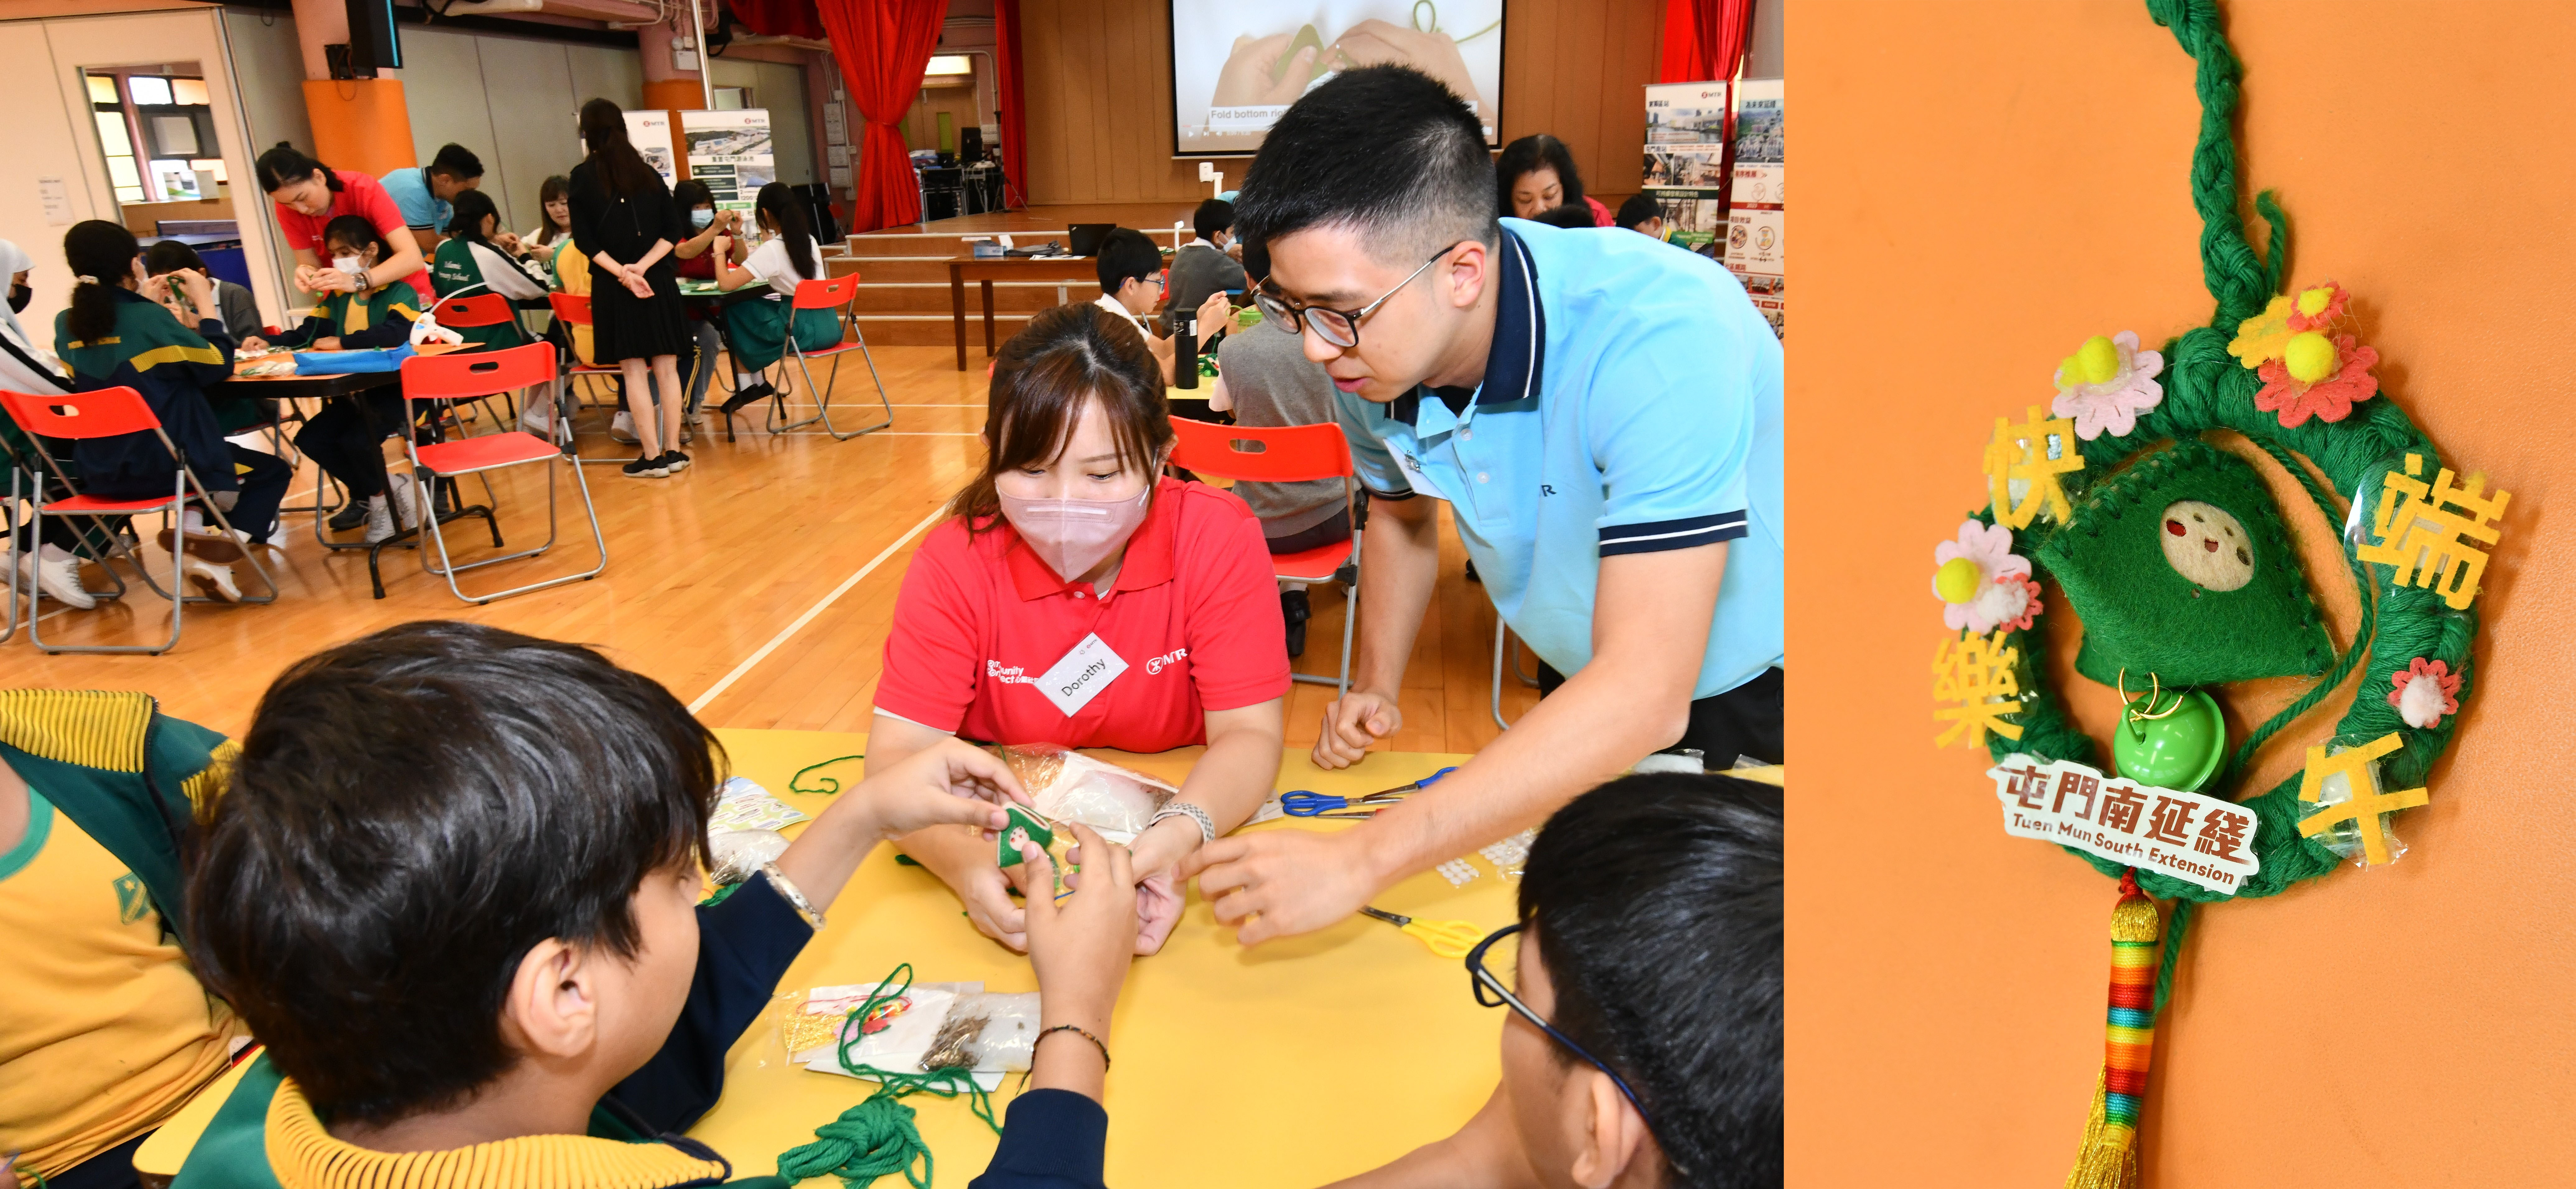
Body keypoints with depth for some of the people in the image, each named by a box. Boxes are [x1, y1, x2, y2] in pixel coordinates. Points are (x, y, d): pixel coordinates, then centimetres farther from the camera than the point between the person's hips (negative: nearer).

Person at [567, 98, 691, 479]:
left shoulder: (583, 176, 0)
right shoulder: (648, 173, 8)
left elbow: (584, 240, -8)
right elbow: (675, 230, 0)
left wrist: (620, 272, -13)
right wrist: (644, 265, -8)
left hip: (614, 286, -2)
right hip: (659, 281, 3)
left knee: (635, 371, 0)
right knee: (666, 368, 5)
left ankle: (652, 457, 0)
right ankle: (673, 451, 7)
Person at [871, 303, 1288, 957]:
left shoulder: (1219, 539, -15)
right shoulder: (956, 560, -13)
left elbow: (1246, 735, -16)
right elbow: (899, 753, -17)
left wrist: (1178, 836, -37)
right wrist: (966, 861, -39)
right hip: (1008, 831, 1)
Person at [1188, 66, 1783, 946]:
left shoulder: (1660, 336, -38)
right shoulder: (1369, 350, -17)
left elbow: (1648, 692, -43)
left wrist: (1362, 860, -45)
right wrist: (1373, 686, -7)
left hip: (1762, 693, -5)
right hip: (1595, 693, 6)